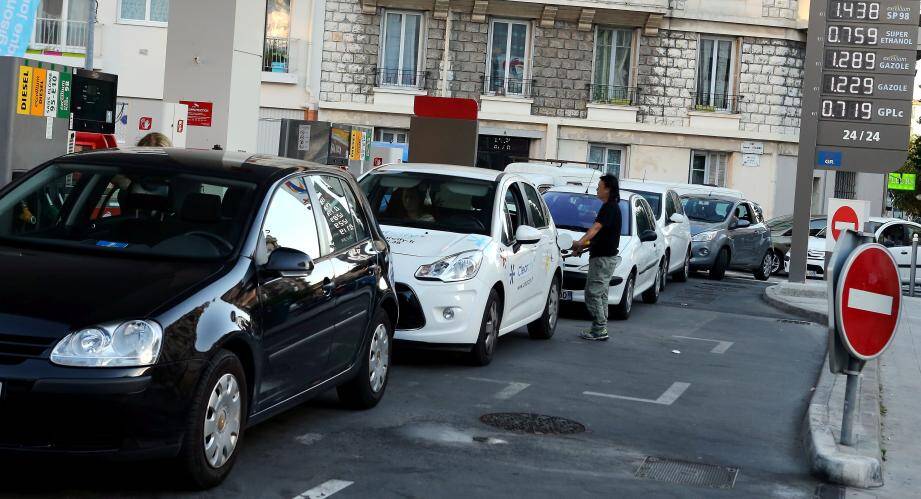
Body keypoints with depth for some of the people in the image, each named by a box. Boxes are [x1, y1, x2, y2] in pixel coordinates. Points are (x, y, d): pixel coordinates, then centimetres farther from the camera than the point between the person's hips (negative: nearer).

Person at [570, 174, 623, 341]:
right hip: (605, 257, 11)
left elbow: (596, 228, -33)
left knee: (593, 294, -9)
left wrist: (581, 242, -45)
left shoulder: (609, 208, -16)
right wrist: (584, 247, 25)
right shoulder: (612, 207, 18)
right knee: (600, 294, 16)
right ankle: (600, 328, 21)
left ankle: (599, 330, -8)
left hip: (603, 258, -11)